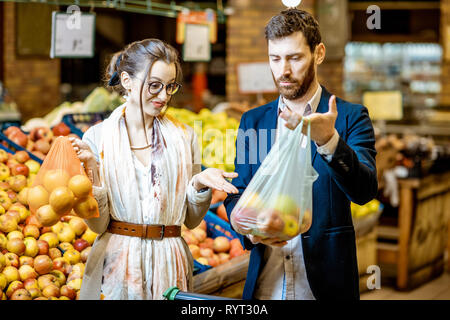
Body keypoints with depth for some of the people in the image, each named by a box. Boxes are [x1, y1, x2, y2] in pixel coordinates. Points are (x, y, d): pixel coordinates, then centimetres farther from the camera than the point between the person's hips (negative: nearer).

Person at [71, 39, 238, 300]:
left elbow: (191, 220, 5)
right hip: (116, 266, -2)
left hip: (170, 265, 2)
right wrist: (91, 171, -20)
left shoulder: (185, 137, 1)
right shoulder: (97, 137, -4)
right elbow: (98, 224, -6)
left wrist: (199, 184, -13)